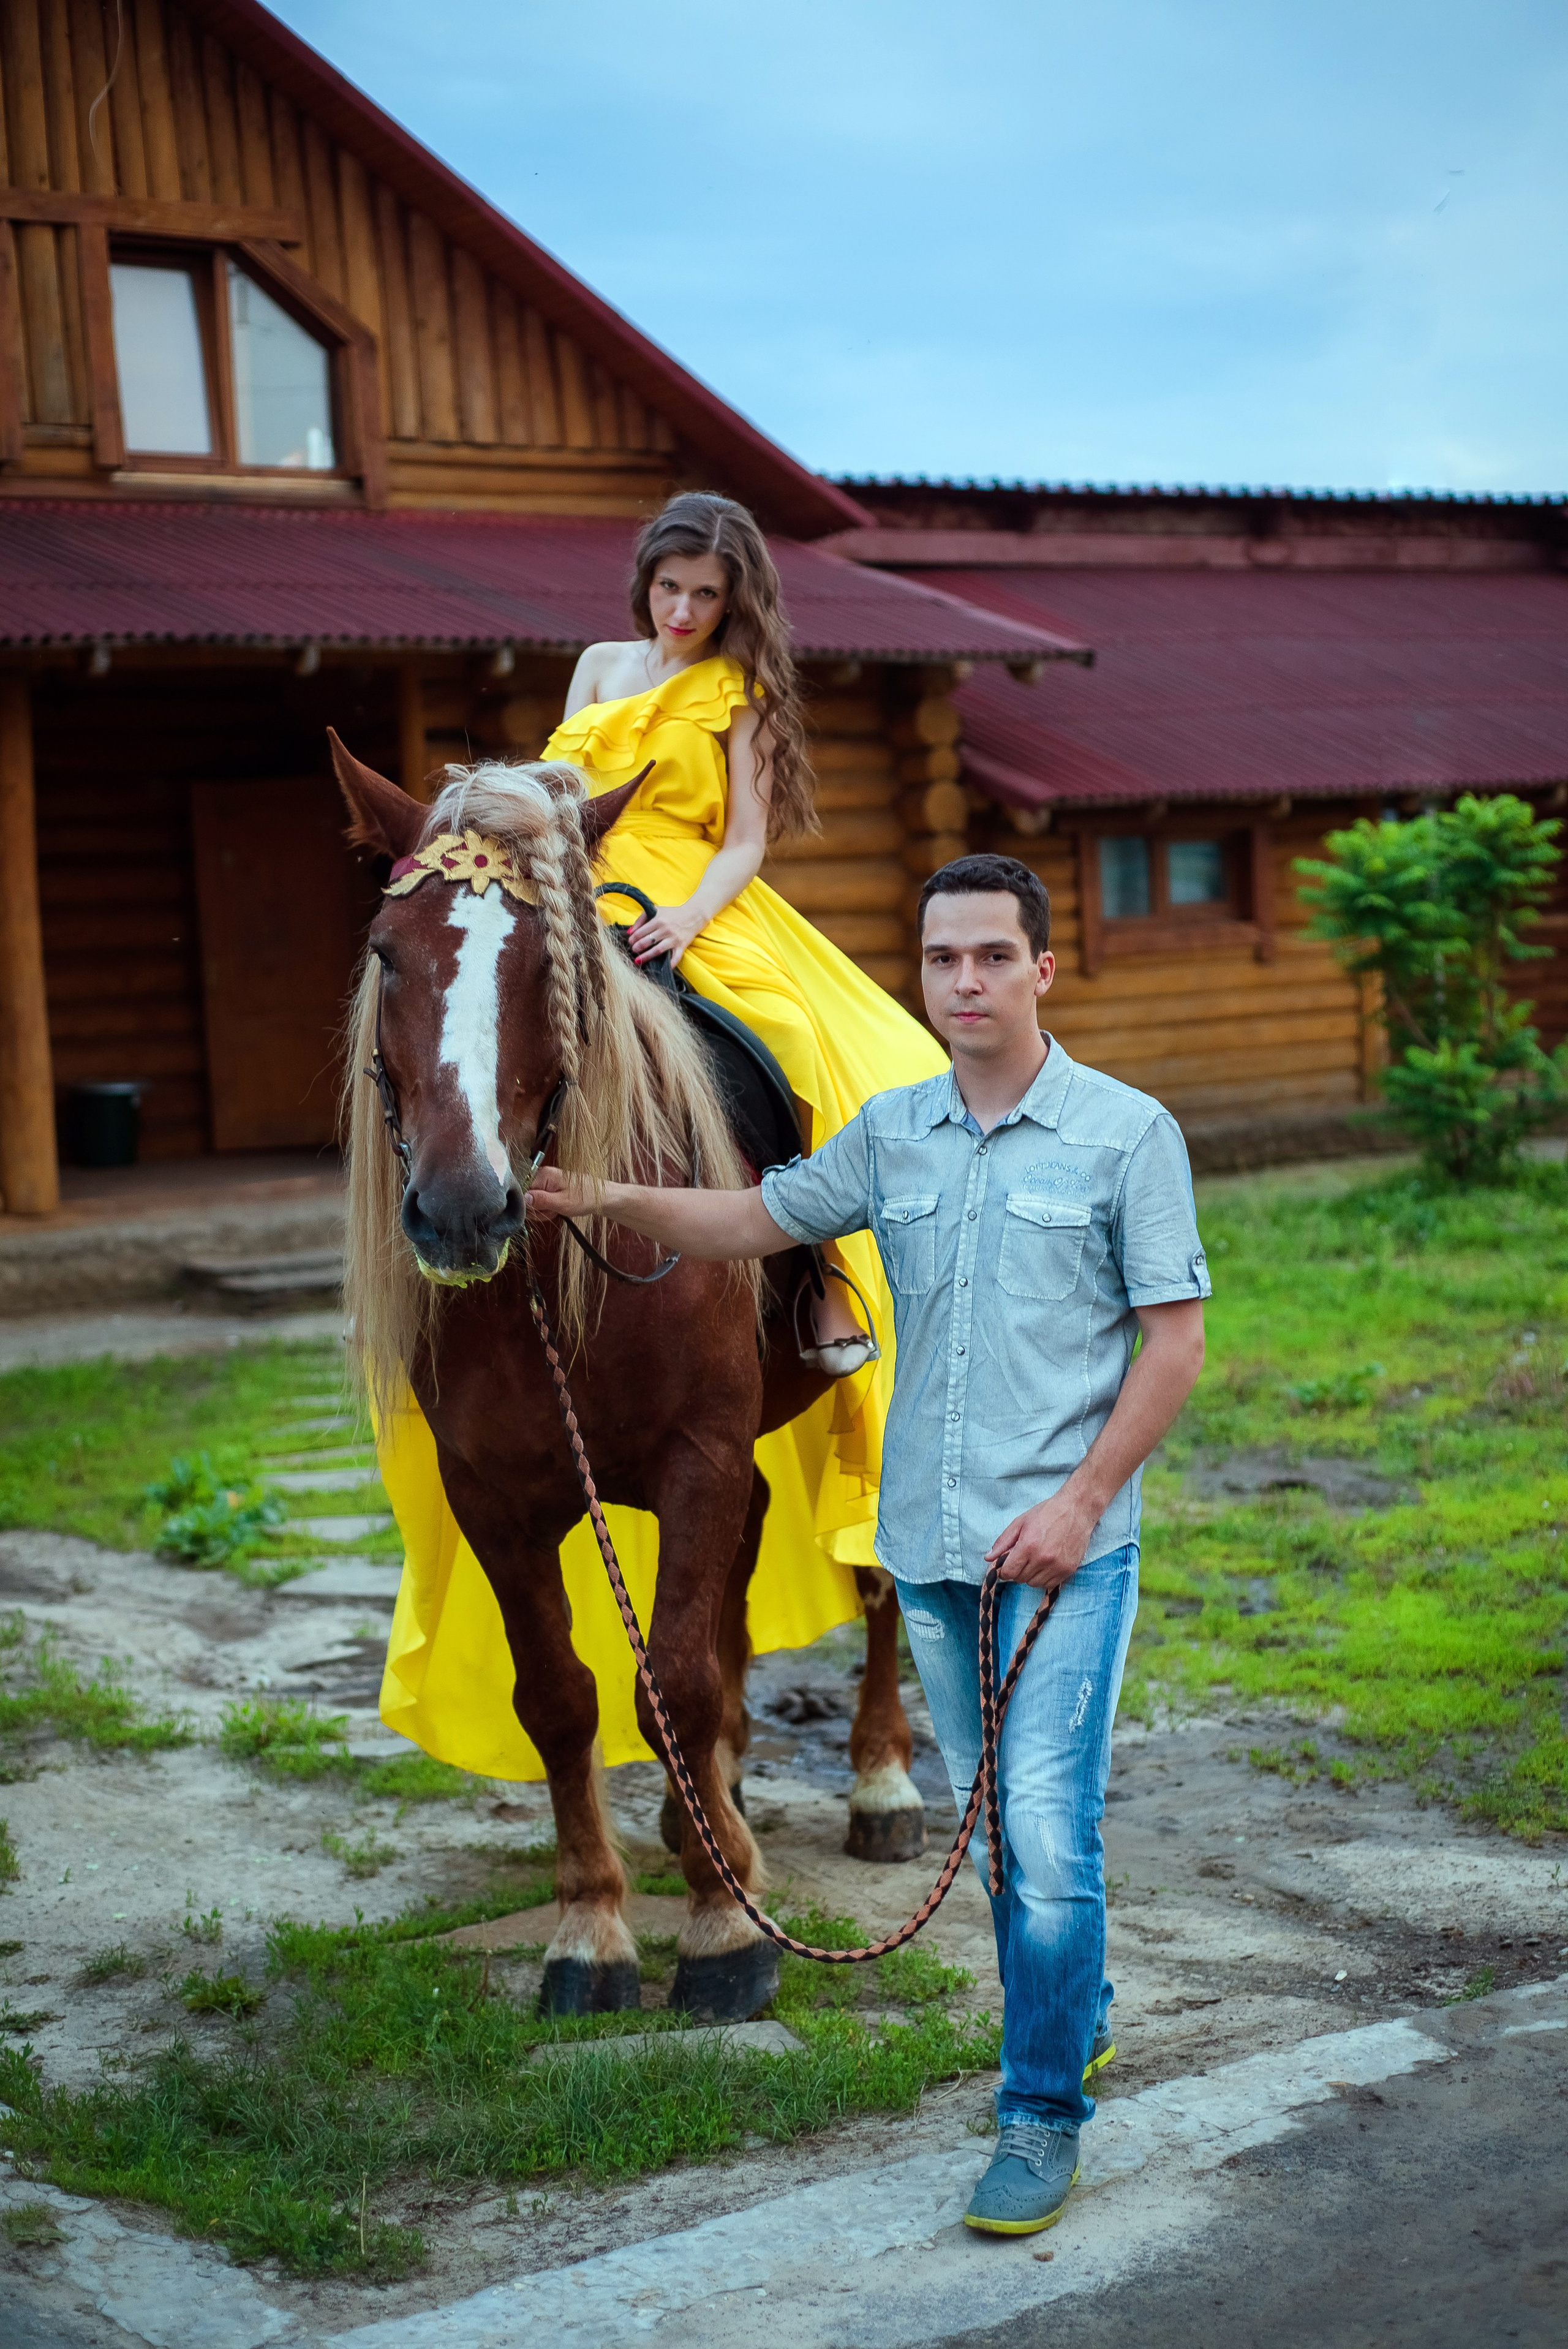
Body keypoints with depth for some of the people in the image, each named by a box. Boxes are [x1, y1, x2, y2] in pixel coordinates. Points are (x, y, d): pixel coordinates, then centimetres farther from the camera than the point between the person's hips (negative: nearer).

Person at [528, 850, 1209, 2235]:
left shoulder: (1127, 1134, -6)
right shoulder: (890, 1135, 8)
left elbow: (1176, 1340, -7)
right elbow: (754, 1223, 15)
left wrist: (1081, 1499, -15)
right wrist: (615, 1201, -2)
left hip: (1064, 1542, -5)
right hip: (929, 1543, 5)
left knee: (1047, 1827, -9)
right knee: (989, 1815, 16)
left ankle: (1042, 2114, 3)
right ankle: (1077, 2014, 37)